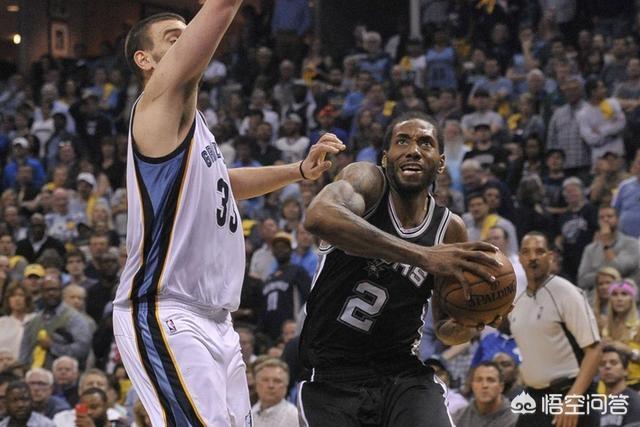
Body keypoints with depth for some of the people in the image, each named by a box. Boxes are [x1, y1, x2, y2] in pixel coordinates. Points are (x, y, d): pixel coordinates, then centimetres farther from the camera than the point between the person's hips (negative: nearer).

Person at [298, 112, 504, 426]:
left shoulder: (450, 229, 4)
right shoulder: (367, 178, -8)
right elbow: (319, 216, -35)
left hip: (403, 376, 3)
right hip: (333, 380, -3)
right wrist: (422, 255, -40)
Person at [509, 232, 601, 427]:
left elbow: (593, 349, -14)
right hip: (534, 400, 7)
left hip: (567, 397, -7)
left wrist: (572, 399, -23)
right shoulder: (518, 303, 11)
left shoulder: (566, 293, -10)